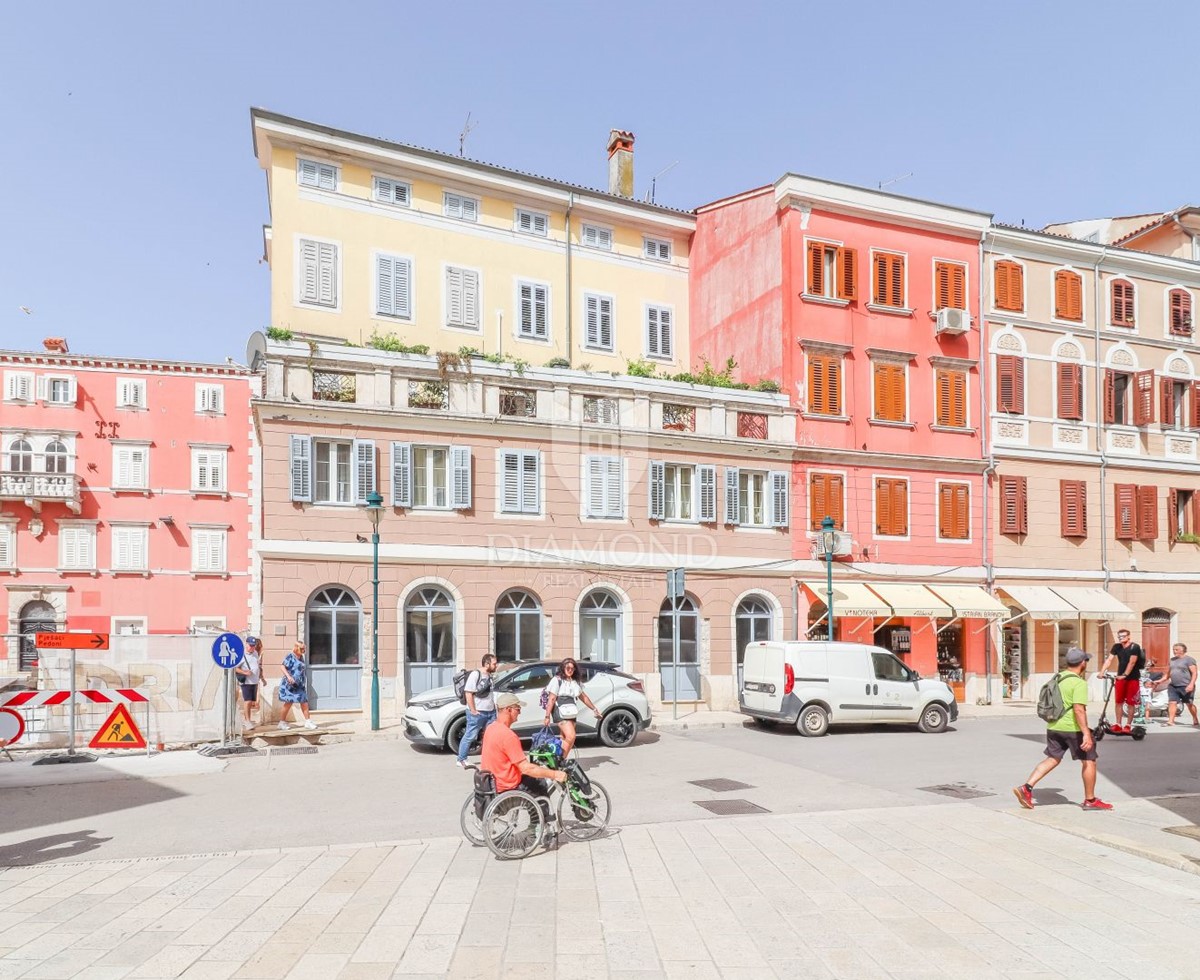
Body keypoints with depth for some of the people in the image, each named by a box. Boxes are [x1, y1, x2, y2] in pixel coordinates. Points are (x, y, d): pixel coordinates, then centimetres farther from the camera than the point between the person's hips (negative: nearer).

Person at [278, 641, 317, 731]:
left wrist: (304, 682, 23)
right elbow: (283, 667, -20)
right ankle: (282, 723, 11)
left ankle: (307, 721, 12)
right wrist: (288, 676, -32)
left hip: (300, 685, 8)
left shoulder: (301, 657, 13)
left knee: (304, 702, 6)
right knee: (287, 703, -1)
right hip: (290, 685, -8)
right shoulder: (290, 657, -11)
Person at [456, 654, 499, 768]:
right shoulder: (475, 674, -14)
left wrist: (494, 706, 14)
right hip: (477, 713, -8)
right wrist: (473, 711, -18)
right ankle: (461, 760, 9)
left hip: (490, 712, 8)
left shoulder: (490, 675, 11)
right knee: (470, 736, 0)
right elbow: (469, 694, -17)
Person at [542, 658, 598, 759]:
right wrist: (547, 716, -13)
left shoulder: (575, 682, 17)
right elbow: (551, 699, -9)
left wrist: (594, 709, 25)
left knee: (565, 739, 5)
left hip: (571, 713, 7)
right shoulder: (557, 680, -4)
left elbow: (583, 697, 25)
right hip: (560, 713, -7)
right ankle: (561, 760, -8)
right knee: (571, 736, -17)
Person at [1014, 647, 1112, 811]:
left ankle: (1026, 787, -2)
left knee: (1053, 759, 12)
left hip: (1053, 726, 8)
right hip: (1072, 728, -8)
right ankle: (1090, 800, 18)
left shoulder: (1058, 678, 13)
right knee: (1089, 761, 9)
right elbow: (1079, 709, -24)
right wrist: (1086, 734, -25)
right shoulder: (1079, 683, -14)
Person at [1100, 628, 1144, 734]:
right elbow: (1109, 659, -3)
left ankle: (1128, 725, 9)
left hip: (1133, 678, -4)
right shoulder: (1117, 647, 3)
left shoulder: (1135, 647, -11)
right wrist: (1102, 672, -15)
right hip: (1120, 677, 4)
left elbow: (1132, 662, -19)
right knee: (1119, 701, 5)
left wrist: (1125, 674, -27)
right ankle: (1118, 724, 10)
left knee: (1130, 703, 1)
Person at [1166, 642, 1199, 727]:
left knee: (1189, 704, 7)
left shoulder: (1189, 659, -6)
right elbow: (1169, 673, 22)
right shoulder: (1172, 660, 14)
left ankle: (1195, 721, 24)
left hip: (1186, 687, -6)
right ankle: (1171, 721, -9)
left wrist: (1191, 684, -23)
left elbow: (1194, 673, -12)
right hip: (1173, 686, 6)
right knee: (1172, 703, -5)